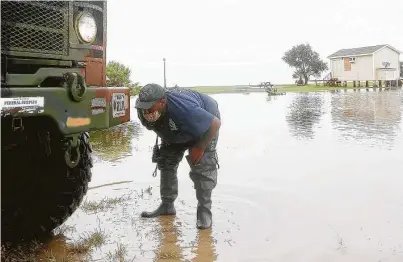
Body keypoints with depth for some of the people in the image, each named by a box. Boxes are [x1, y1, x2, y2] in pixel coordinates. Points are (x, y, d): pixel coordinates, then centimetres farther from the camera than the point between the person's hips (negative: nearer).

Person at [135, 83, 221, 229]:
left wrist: (199, 148, -29)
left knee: (202, 166, -18)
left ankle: (204, 210, -7)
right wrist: (165, 144, 4)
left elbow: (215, 123, -38)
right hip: (176, 134, 7)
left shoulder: (183, 108, -47)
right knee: (165, 162, 4)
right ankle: (167, 205, 16)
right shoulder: (143, 112, -25)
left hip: (206, 124, -7)